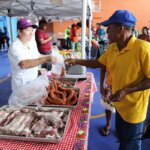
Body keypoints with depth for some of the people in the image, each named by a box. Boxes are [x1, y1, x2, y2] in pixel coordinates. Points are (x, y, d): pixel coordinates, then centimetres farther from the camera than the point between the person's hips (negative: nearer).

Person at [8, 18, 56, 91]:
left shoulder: (32, 44, 2)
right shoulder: (14, 47, -22)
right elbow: (24, 64, -38)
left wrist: (49, 56, 0)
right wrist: (46, 58, -44)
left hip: (34, 81, 7)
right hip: (21, 85, -7)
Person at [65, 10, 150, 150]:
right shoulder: (112, 48, -2)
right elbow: (99, 63, 13)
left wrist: (126, 91, -28)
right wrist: (77, 61, 7)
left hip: (134, 107, -6)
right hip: (119, 103, 7)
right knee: (121, 136, 29)